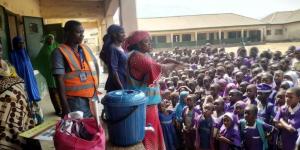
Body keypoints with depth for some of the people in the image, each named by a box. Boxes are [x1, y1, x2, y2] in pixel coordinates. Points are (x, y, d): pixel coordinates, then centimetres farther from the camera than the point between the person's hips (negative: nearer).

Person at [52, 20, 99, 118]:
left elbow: (95, 66, 23)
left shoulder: (86, 49, 9)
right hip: (75, 102, -6)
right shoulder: (60, 52, -9)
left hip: (92, 98, 6)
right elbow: (60, 81, -13)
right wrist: (65, 107, -17)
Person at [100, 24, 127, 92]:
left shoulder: (121, 48, 11)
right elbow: (113, 71, -18)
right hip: (116, 87, -8)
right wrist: (121, 88, -18)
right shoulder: (112, 49, -13)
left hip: (125, 84, 8)